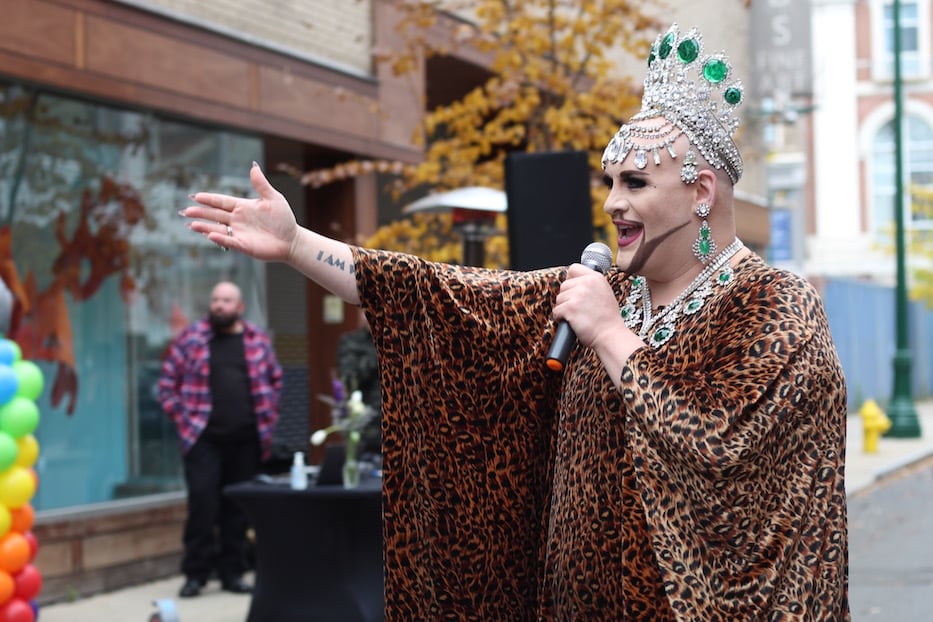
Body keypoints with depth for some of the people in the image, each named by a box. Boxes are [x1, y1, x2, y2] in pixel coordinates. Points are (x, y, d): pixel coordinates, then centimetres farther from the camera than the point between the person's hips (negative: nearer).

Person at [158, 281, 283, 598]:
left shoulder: (258, 340, 10)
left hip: (246, 441, 2)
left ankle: (232, 571, 16)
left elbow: (275, 381, 19)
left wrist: (267, 420, 11)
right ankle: (196, 573, 0)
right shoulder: (190, 338, 3)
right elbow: (168, 383, 6)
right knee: (202, 503, -9)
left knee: (238, 510, 6)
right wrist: (184, 419, -1)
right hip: (204, 439, -2)